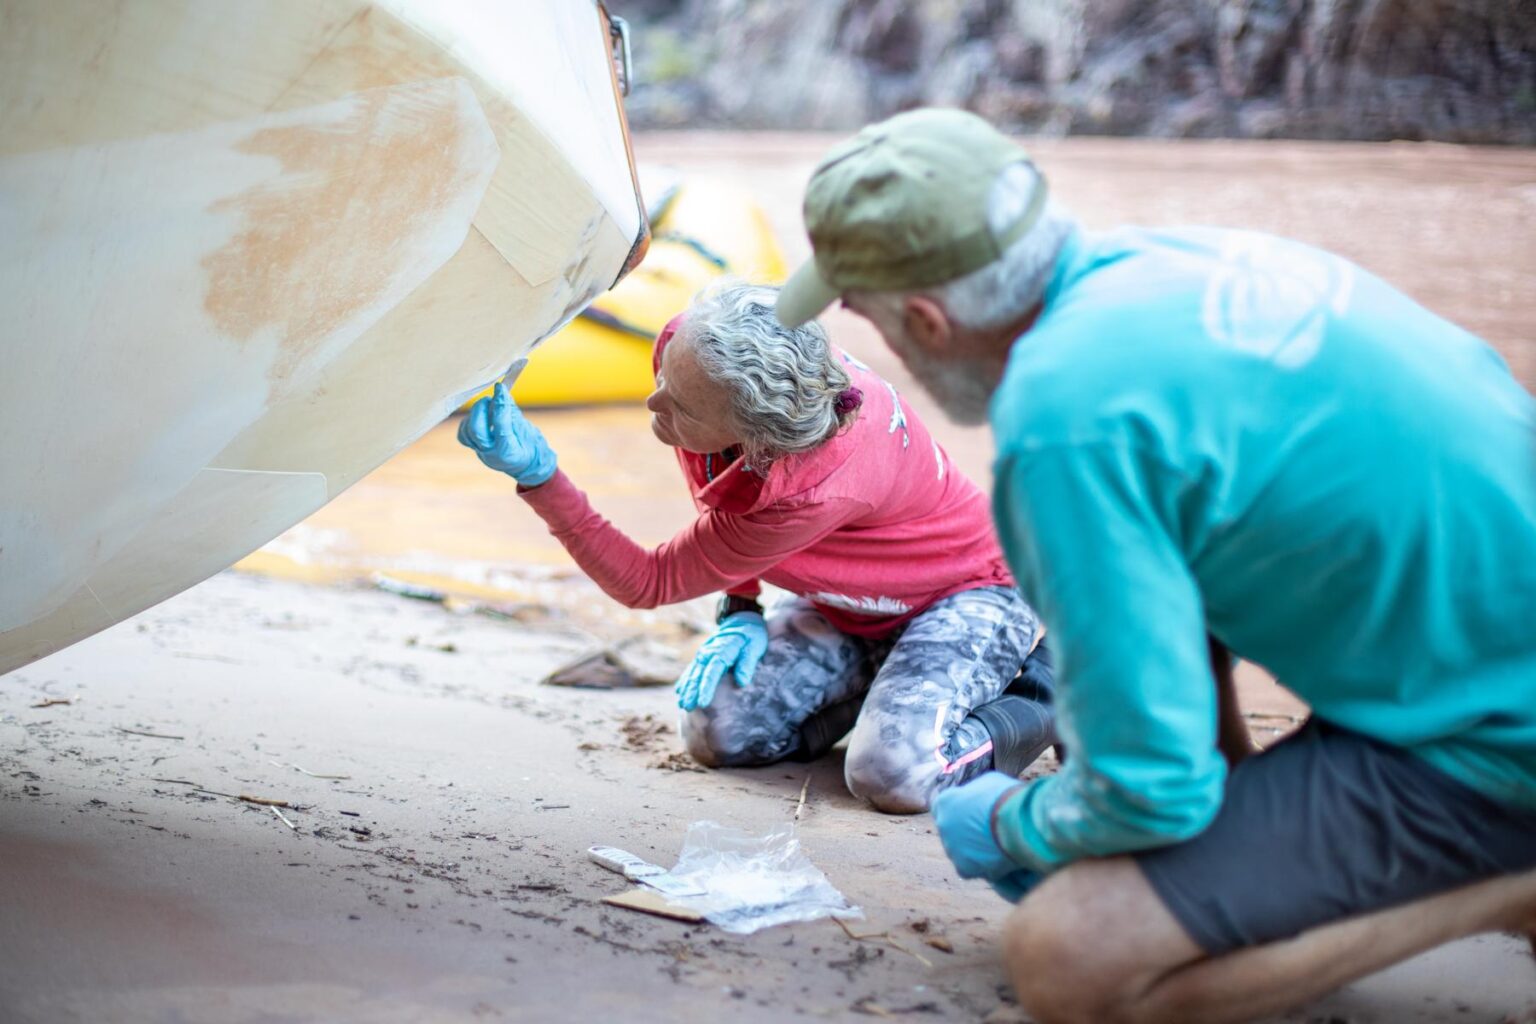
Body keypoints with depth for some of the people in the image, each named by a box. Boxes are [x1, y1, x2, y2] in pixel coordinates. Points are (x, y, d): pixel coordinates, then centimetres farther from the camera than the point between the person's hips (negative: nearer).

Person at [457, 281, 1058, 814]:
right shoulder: (693, 350, -23)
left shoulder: (813, 493, -42)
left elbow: (647, 584, -30)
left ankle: (1038, 700, -1)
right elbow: (726, 505, 3)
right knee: (714, 732, -9)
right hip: (848, 605, 7)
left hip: (969, 592, -7)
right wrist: (739, 608, -5)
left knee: (889, 773, -30)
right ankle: (887, 677, 12)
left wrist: (537, 475, -38)